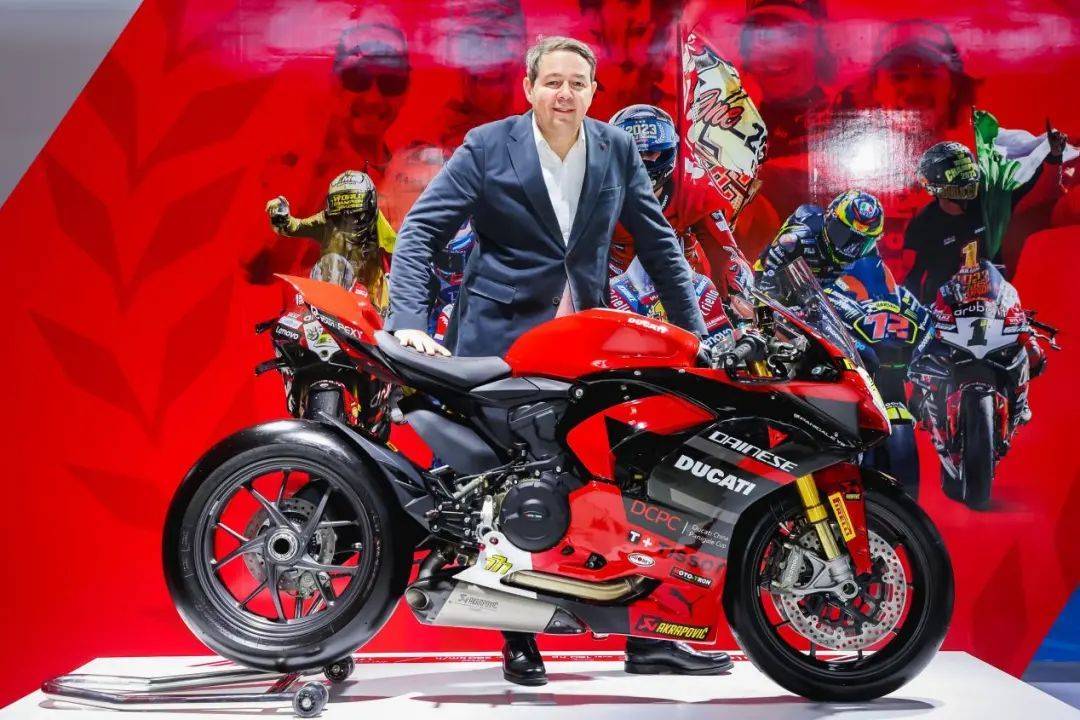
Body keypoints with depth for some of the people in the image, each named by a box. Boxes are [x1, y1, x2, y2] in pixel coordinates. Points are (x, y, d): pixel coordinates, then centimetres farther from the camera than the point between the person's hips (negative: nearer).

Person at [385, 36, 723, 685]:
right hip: (502, 337, -3)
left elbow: (657, 241, 13)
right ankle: (519, 637, 17)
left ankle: (646, 636, 9)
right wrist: (410, 320, -18)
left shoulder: (617, 150, 7)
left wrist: (695, 329, 12)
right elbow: (421, 229, -6)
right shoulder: (488, 147, -2)